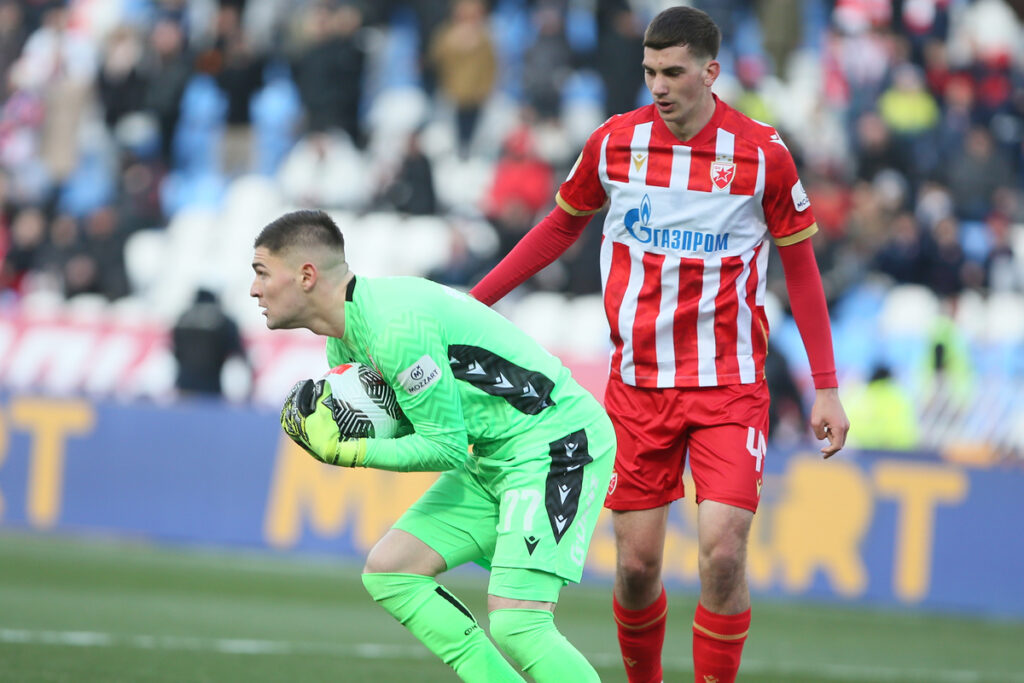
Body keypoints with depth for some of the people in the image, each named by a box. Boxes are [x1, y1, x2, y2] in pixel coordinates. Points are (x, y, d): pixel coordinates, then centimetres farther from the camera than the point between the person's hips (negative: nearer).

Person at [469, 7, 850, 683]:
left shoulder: (763, 153, -7)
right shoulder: (614, 143, -2)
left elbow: (801, 268, 3)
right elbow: (562, 224, 16)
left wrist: (826, 387, 3)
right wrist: (475, 300, 17)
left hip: (731, 385, -2)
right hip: (638, 386, 2)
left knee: (723, 552, -16)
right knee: (636, 564, 0)